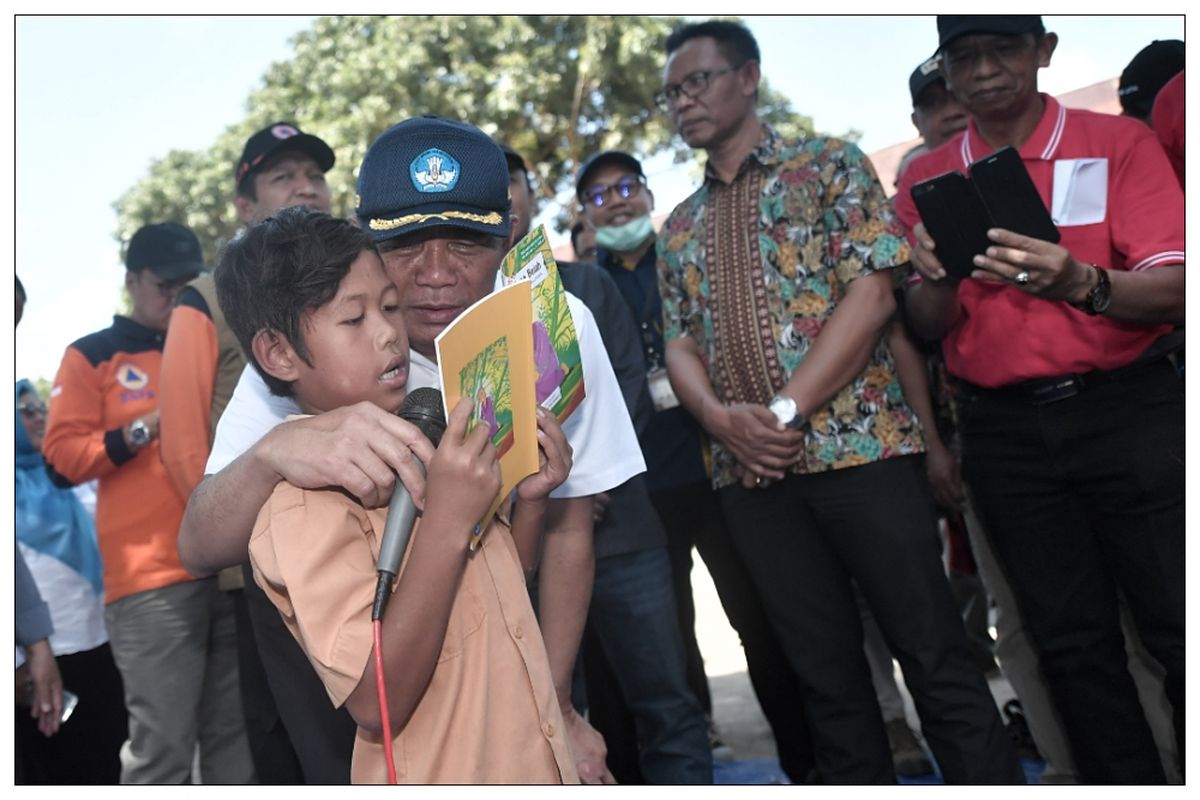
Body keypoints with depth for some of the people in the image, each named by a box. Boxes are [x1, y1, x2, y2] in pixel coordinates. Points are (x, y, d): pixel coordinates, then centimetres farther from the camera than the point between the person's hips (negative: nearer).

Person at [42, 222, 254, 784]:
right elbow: (62, 456, 0)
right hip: (152, 576, -4)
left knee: (238, 733, 9)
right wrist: (143, 429, -11)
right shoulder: (93, 356, 9)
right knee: (161, 745, -6)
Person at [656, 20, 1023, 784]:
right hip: (751, 473, 4)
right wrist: (722, 418, -10)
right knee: (824, 671, 11)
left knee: (935, 654, 1)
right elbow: (680, 345, 12)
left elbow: (872, 293, -8)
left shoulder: (831, 166, 4)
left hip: (863, 446, -4)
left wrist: (786, 410, -15)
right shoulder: (679, 227, 18)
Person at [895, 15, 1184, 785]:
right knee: (1072, 642, 10)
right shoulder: (926, 180, 7)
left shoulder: (1119, 142, -1)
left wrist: (1081, 284, -29)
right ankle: (1127, 780, 25)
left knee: (1179, 627, 1)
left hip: (1129, 410, -2)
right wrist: (937, 278, -16)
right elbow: (930, 327, 7)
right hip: (1004, 433, 2)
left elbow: (1172, 291, -9)